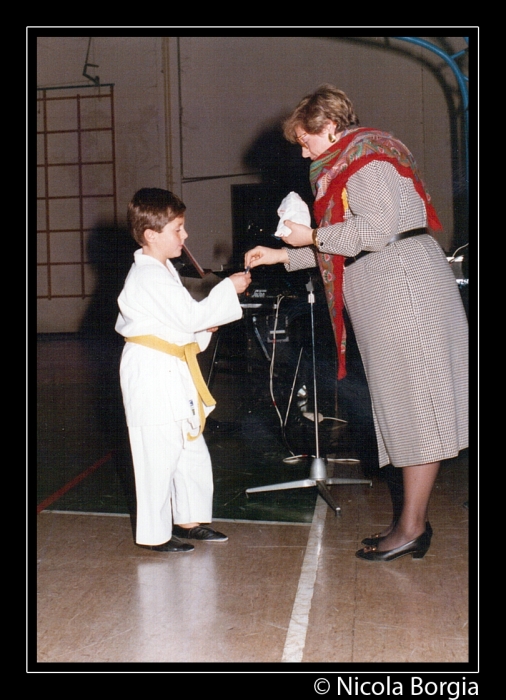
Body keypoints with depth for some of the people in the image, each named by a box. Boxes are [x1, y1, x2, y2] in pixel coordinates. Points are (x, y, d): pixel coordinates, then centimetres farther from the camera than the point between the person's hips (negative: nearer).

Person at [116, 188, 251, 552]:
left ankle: (191, 518, 30)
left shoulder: (162, 270, 16)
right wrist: (228, 289, -16)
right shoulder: (150, 278, -19)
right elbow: (190, 317, -22)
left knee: (192, 448, 16)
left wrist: (203, 326, 7)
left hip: (173, 372, 11)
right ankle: (154, 533, 10)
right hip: (153, 374, -11)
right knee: (159, 453, -2)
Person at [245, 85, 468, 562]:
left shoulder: (365, 157, -7)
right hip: (384, 299, 10)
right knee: (401, 407, 9)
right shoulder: (348, 166, 23)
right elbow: (345, 247, 26)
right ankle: (411, 517, 14)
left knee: (413, 404, -7)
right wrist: (282, 255, 22)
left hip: (404, 290, -10)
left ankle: (412, 526, -3)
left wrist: (314, 236, -9)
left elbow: (377, 229, -21)